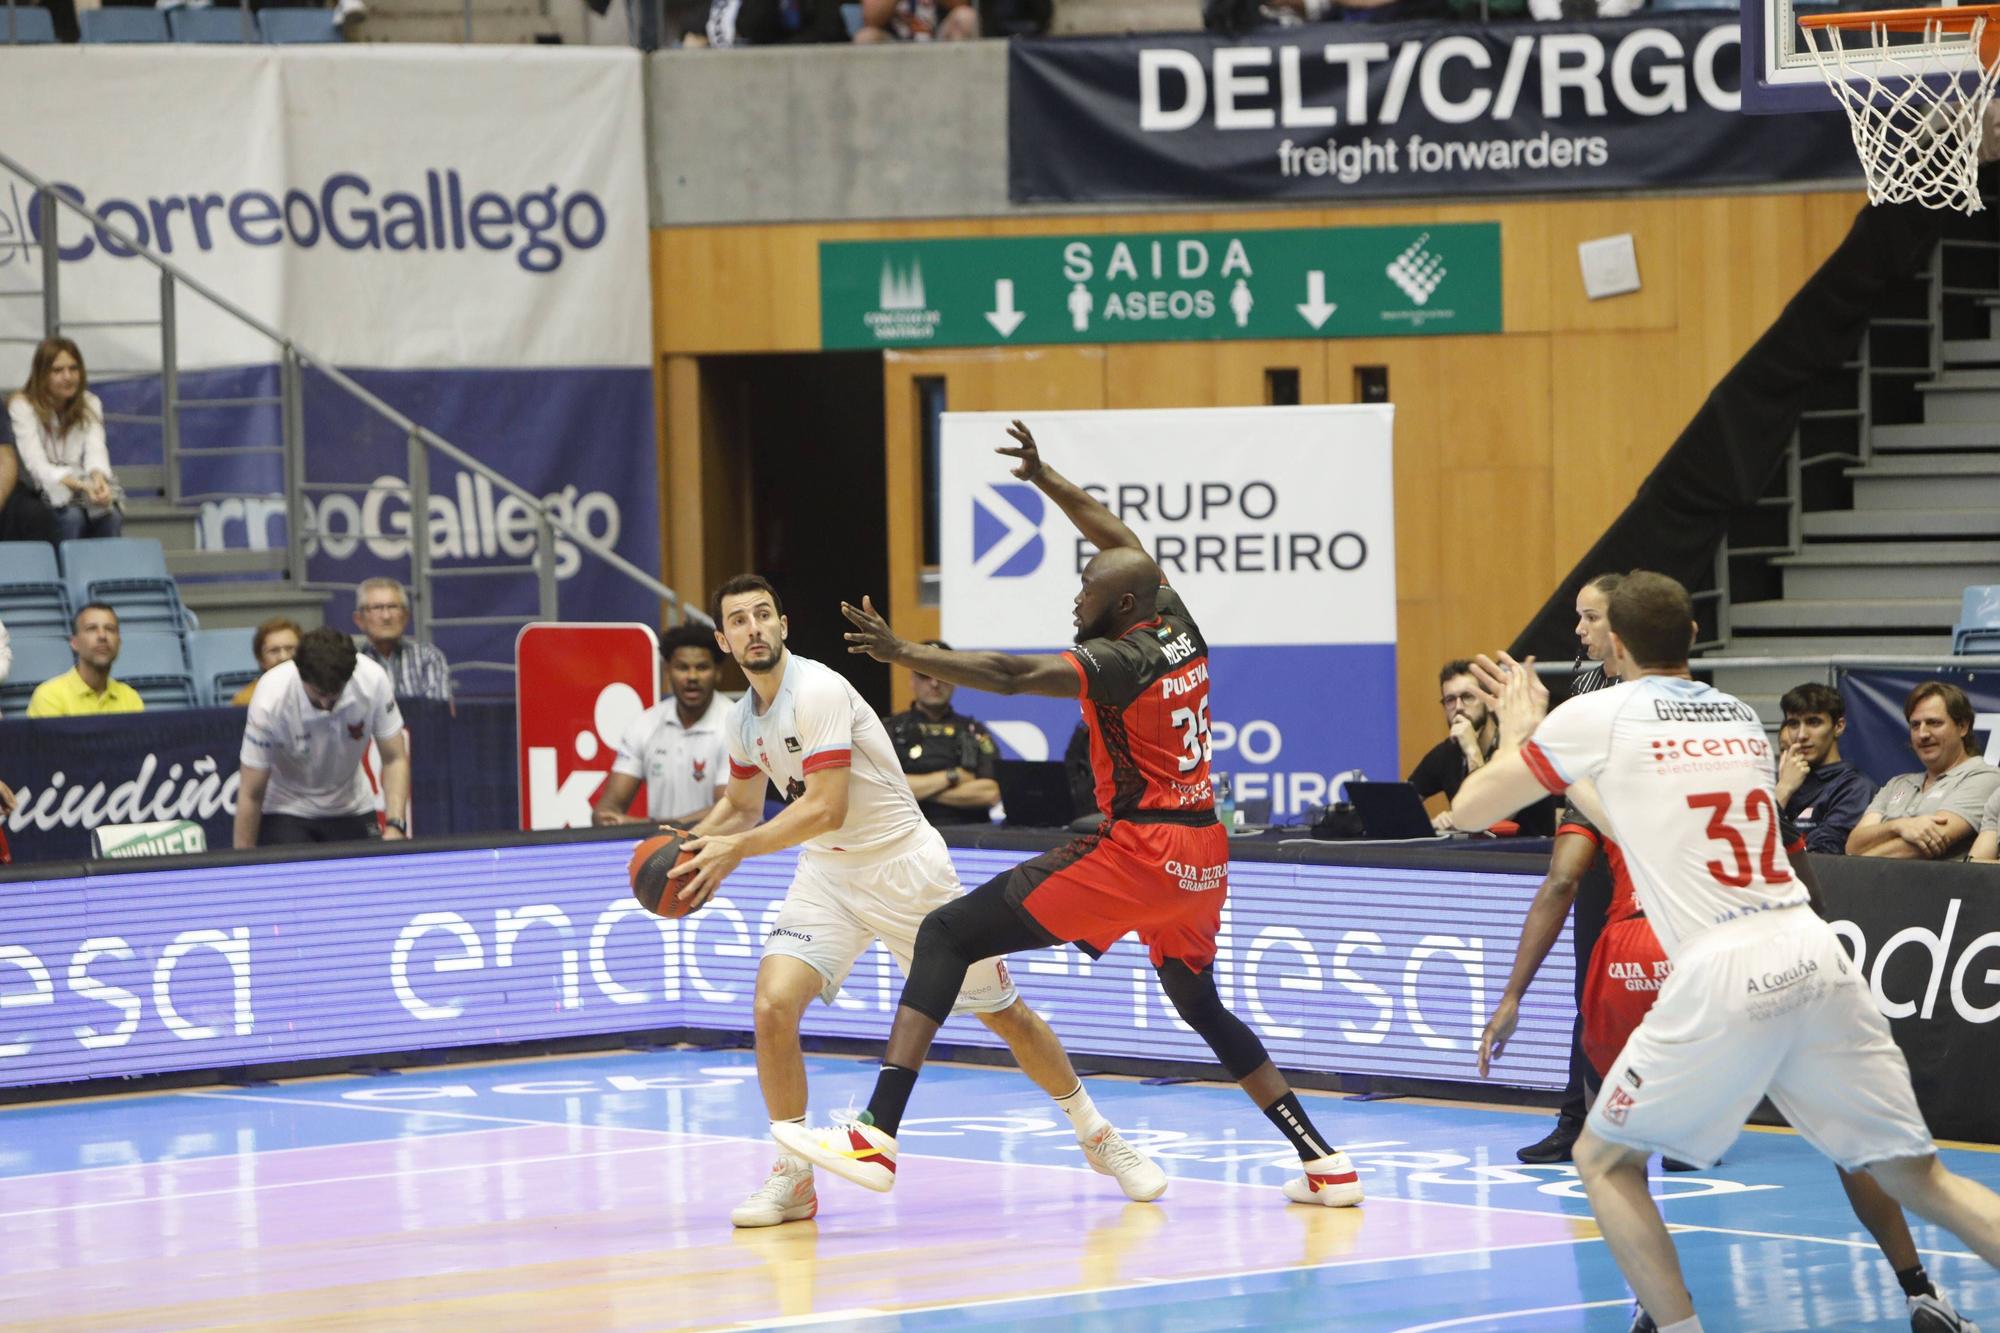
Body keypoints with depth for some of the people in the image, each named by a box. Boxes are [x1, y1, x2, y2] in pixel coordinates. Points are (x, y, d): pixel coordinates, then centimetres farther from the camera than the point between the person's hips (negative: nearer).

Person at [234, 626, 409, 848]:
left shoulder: (373, 680, -24)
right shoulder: (271, 700, -30)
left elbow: (395, 760, -12)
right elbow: (251, 795, -21)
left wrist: (394, 825, -24)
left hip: (351, 809, 3)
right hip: (285, 813, -3)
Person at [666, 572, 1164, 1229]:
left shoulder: (817, 691, -22)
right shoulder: (744, 717, 3)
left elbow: (825, 808, -28)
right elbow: (742, 805, 20)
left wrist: (735, 848, -27)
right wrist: (692, 844, 2)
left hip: (905, 865, -6)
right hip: (827, 875, 6)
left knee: (1003, 1009, 6)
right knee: (773, 1002, -18)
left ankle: (1096, 1134, 27)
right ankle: (791, 1179, -7)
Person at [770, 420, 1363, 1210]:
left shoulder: (1118, 661, -14)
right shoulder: (1181, 633, 8)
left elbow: (1010, 676, -28)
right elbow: (1125, 545, 24)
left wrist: (902, 654, -33)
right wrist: (1044, 479, 28)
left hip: (1136, 853, -8)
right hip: (1202, 854, 8)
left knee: (946, 936, -8)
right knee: (1201, 1007, 31)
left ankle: (878, 1136, -20)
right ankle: (1324, 1164, 24)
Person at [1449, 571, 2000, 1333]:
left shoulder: (1600, 715, 4)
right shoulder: (1741, 718, 21)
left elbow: (1471, 806, 14)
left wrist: (1519, 735, 33)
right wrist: (1546, 741, 41)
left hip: (1724, 977, -5)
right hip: (1816, 955, 5)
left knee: (1605, 1160, 15)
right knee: (1917, 1178, 7)